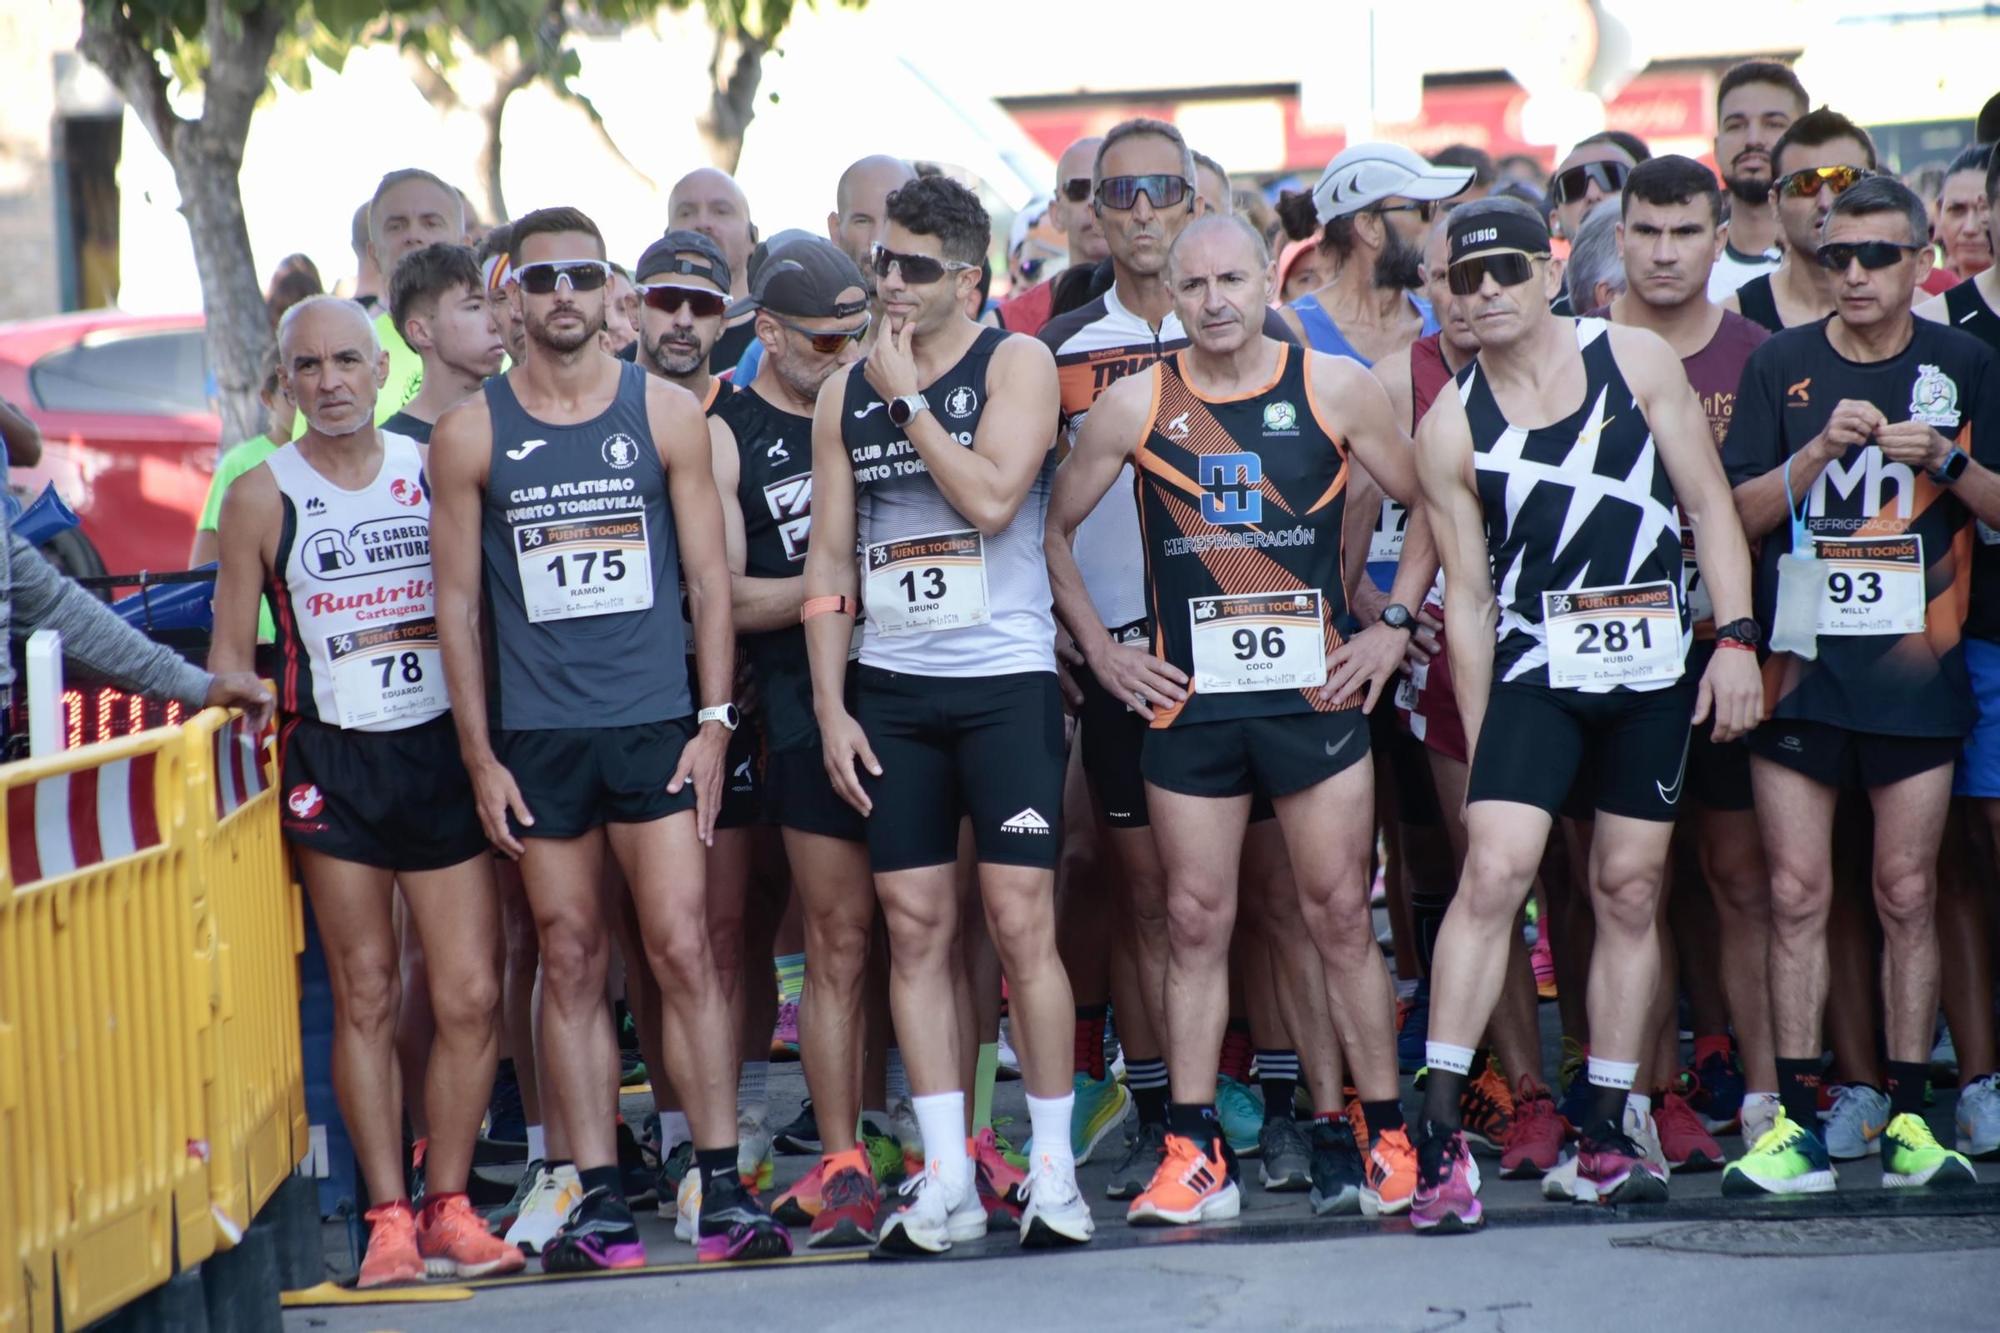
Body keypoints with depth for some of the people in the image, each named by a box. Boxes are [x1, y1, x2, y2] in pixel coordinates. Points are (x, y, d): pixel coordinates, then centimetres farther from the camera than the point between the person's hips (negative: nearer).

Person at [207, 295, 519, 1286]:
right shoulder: (262, 498, 2)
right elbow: (229, 655, 6)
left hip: (442, 749, 2)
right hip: (334, 763, -1)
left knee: (472, 995, -3)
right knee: (364, 994, 1)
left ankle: (448, 1206, 9)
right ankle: (388, 1216, 8)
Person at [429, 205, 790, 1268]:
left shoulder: (665, 413, 5)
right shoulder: (470, 434, 4)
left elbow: (708, 576, 6)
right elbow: (458, 600, 6)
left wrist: (712, 720, -2)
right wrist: (481, 756, 1)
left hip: (656, 723, -1)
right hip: (535, 735, 1)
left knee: (684, 951, -6)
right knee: (570, 963, 3)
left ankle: (722, 1190, -1)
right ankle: (600, 1204, 6)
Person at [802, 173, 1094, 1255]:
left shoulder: (1015, 364, -1)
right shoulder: (844, 396, 11)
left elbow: (992, 497, -17)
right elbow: (829, 561, 11)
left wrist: (909, 397, -11)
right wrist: (830, 706, 4)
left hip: (1005, 679, -4)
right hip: (889, 688, 4)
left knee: (1021, 922, -6)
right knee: (914, 927, 2)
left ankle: (1053, 1171, 4)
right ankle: (945, 1182, 7)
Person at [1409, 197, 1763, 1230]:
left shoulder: (1636, 361, 1)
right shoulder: (1450, 428, -1)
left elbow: (1709, 504, 3)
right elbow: (1467, 596, 3)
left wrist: (1736, 639, -6)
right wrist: (1477, 743, 2)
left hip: (1657, 664, 1)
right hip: (1534, 670, -1)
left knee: (1629, 888, 6)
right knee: (1492, 873, -16)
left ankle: (1607, 1134, 15)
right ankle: (1439, 1132, -16)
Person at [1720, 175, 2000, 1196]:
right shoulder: (1780, 365, 5)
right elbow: (1741, 514, 1)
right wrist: (1822, 447, -14)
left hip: (1916, 664, 0)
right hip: (1800, 661, 0)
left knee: (1907, 893, 2)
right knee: (1796, 893, -2)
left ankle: (1907, 1121, 9)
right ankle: (1796, 1124, 1)